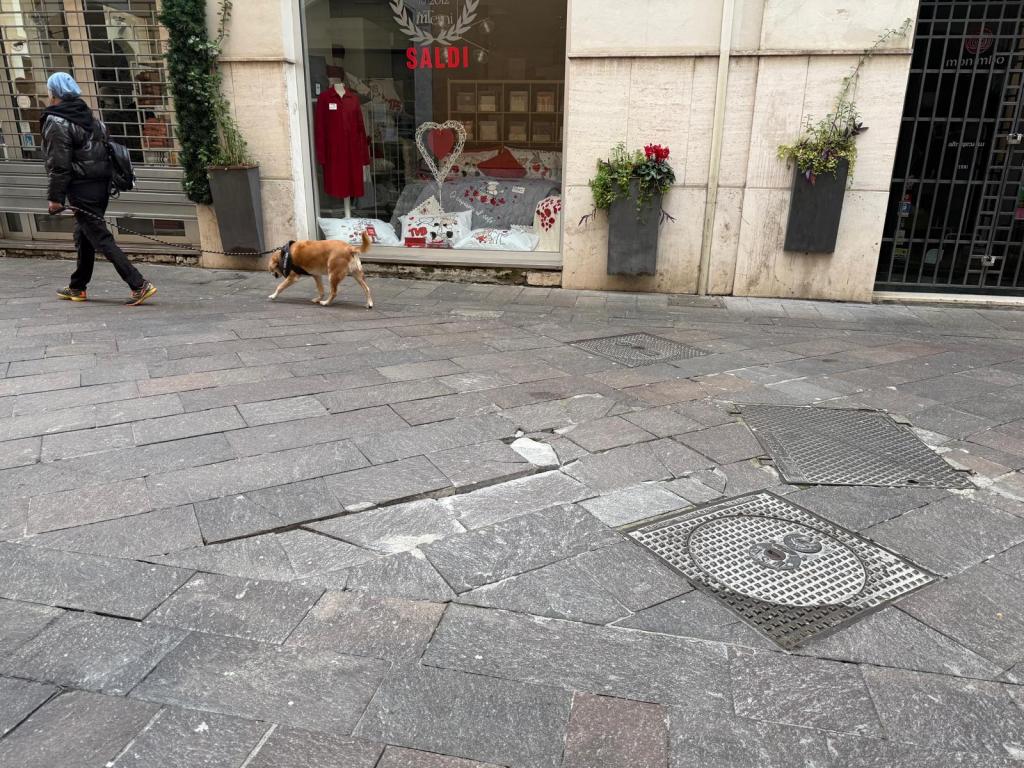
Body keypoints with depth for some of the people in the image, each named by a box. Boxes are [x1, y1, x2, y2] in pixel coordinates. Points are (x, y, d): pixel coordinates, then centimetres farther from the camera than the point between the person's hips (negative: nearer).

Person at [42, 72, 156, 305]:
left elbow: (59, 164, -16)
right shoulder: (88, 116, 13)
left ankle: (139, 285, -18)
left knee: (101, 238, -8)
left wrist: (55, 197, -12)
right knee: (84, 236, 18)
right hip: (101, 184, 8)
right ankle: (77, 288, 30)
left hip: (81, 189, -8)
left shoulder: (56, 122, -10)